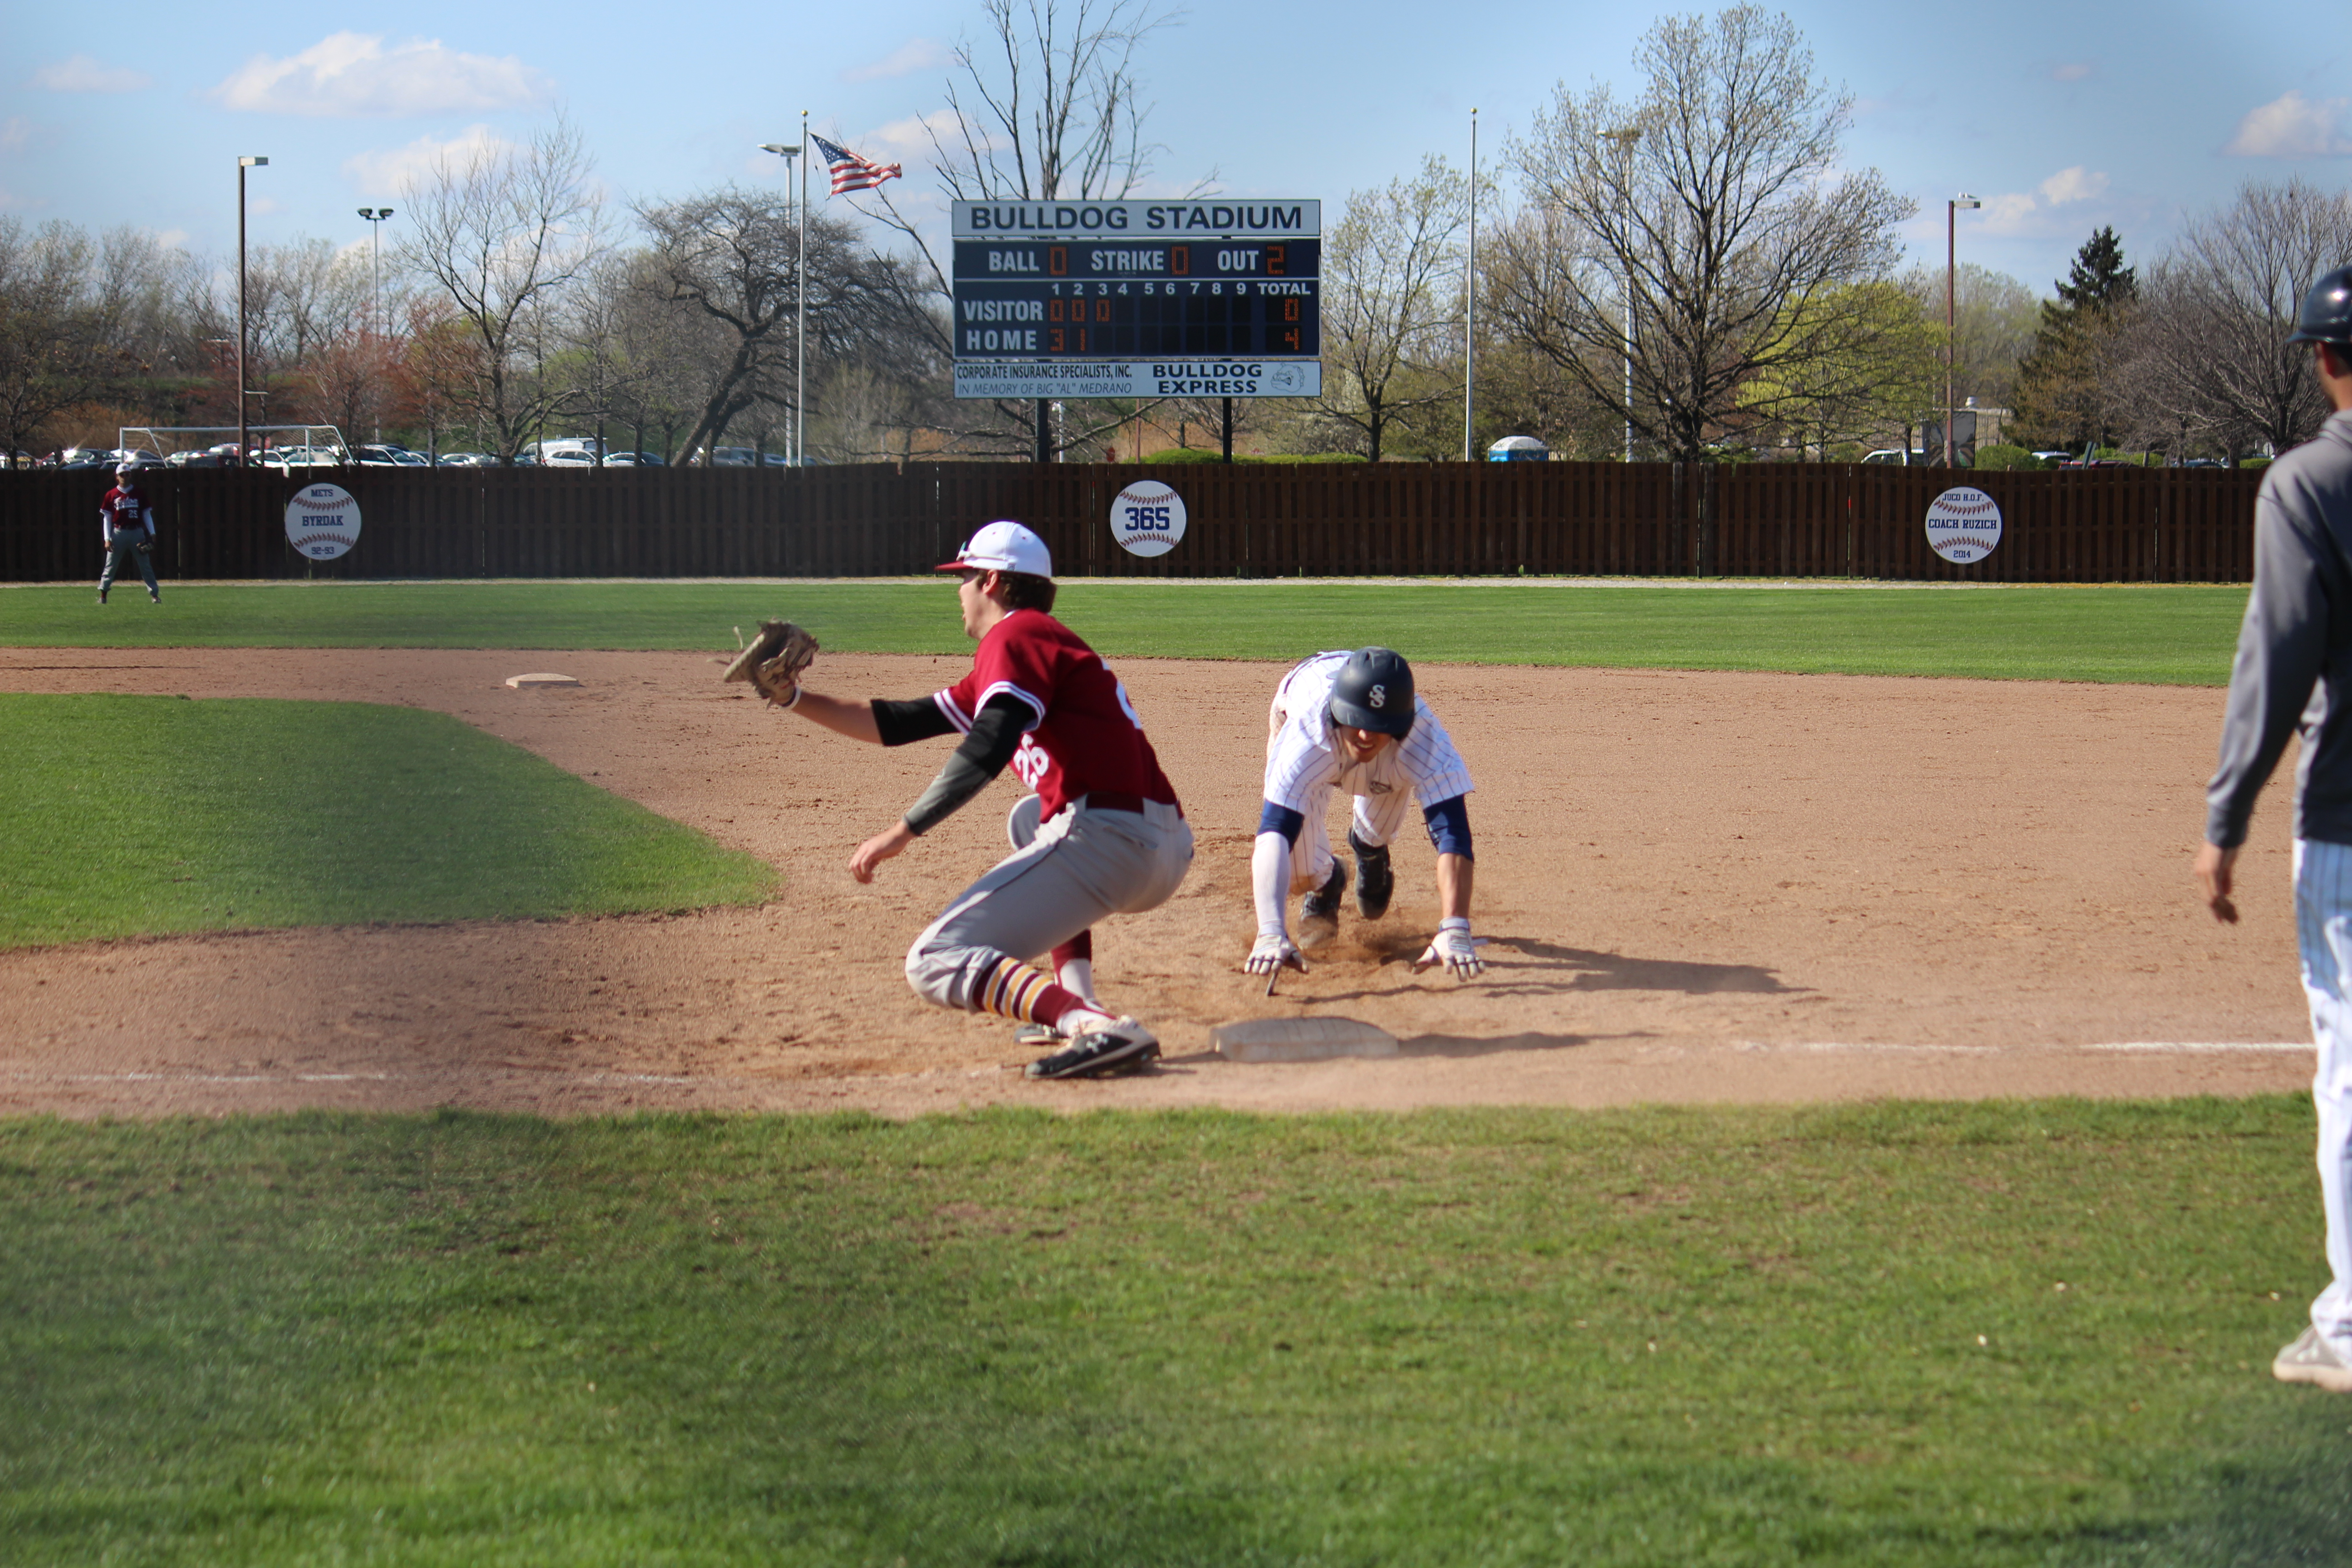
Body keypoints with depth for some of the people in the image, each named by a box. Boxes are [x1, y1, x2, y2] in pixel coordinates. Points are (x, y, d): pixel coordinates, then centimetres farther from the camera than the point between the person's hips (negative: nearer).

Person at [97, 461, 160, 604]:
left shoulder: (139, 494, 6)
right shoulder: (111, 495, 4)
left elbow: (147, 515, 9)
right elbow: (107, 518, 5)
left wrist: (152, 534, -2)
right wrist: (107, 539, -3)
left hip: (137, 533, 0)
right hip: (118, 533, 0)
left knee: (145, 565, 0)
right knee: (111, 565, 1)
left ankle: (154, 594, 2)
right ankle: (102, 594, 6)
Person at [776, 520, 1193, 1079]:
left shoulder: (1014, 636, 0)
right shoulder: (1039, 638, 29)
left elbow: (988, 750, -17)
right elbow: (897, 724, 32)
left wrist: (903, 830, -17)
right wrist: (797, 699, 30)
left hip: (1108, 839, -10)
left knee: (935, 965, -9)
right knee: (1033, 821, 41)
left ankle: (1095, 1027, -33)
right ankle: (1075, 1007, 21)